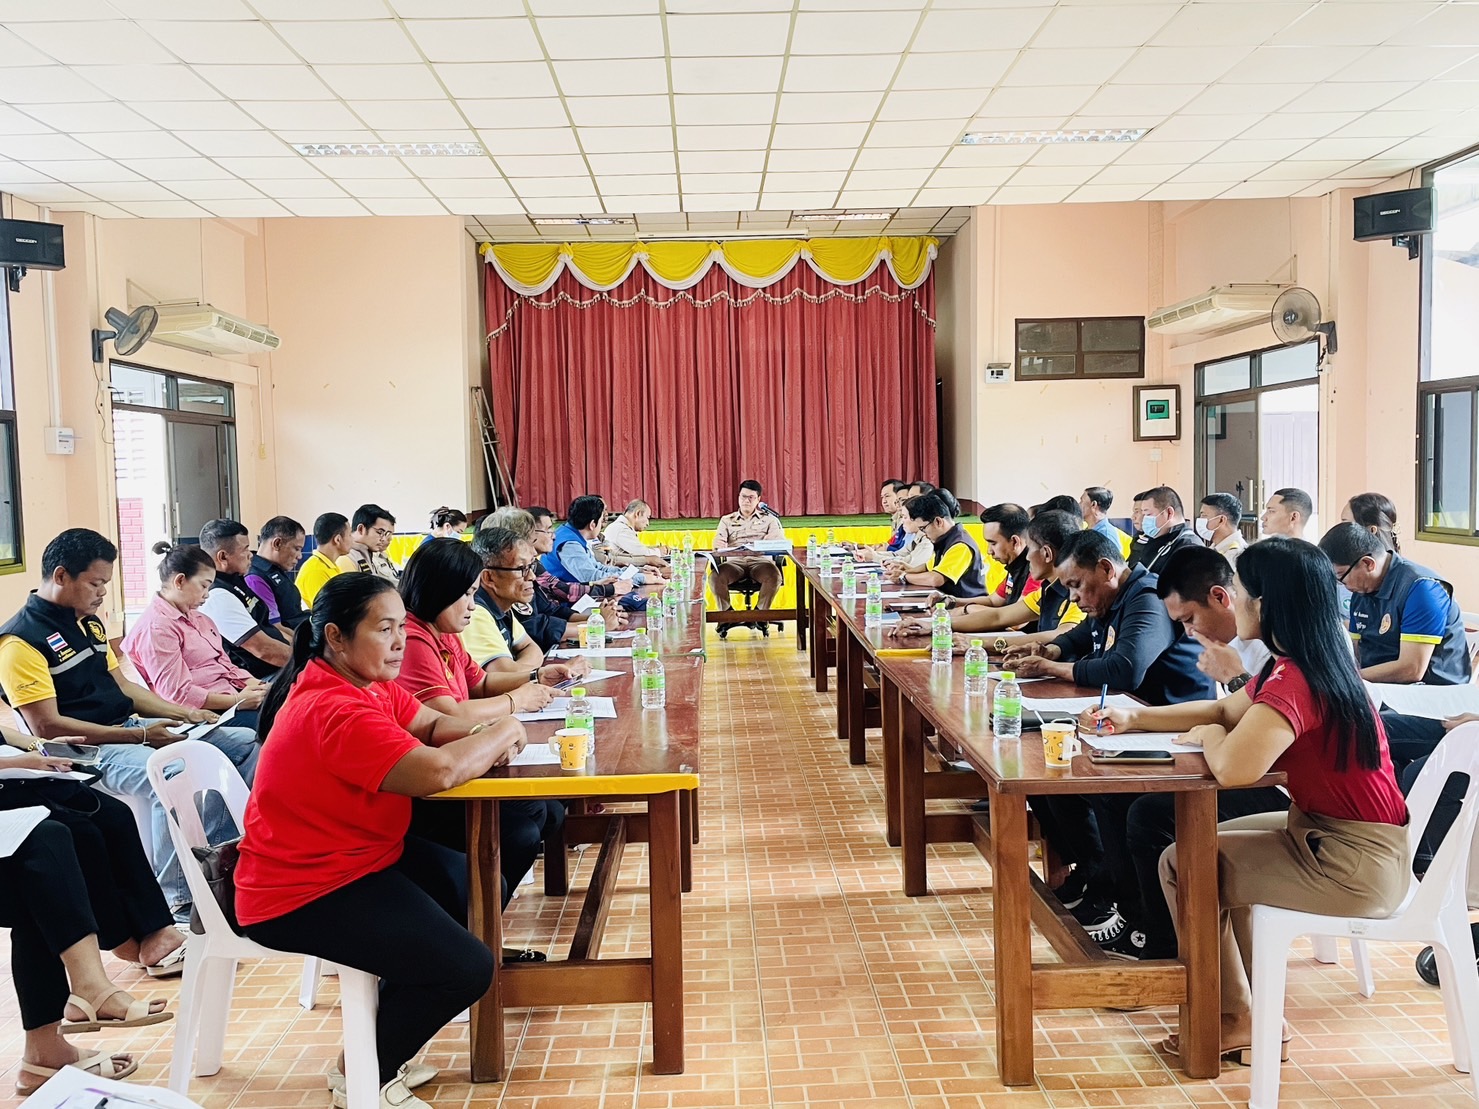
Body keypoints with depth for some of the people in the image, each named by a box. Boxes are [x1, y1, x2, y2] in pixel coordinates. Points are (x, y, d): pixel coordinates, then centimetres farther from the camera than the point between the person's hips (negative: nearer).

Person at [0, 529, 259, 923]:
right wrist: (141, 736, -21)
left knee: (247, 742, 2)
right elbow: (47, 727, -19)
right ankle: (175, 899, -19)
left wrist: (185, 713, 7)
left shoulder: (90, 622, 14)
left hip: (130, 728, 9)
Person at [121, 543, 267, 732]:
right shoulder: (156, 627, -9)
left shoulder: (198, 618, 20)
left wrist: (256, 686, -1)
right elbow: (179, 694, -16)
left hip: (233, 697, 9)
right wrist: (237, 701, -19)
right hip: (209, 713, -9)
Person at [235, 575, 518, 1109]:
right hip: (304, 895, -11)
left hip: (363, 855, 11)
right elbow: (437, 771, -37)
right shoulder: (335, 712, -28)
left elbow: (435, 725, 10)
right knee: (466, 968, -16)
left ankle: (383, 1046, 26)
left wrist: (484, 735, -13)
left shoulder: (371, 683, 4)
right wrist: (502, 733, -19)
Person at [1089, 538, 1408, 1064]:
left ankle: (1235, 1021, 15)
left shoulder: (1294, 681, -26)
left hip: (1356, 864, -10)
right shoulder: (1308, 665, 5)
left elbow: (1232, 768, -38)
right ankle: (1250, 1001, 29)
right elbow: (1225, 710, 18)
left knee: (1183, 864, -3)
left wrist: (1209, 735, -14)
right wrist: (1135, 718, 10)